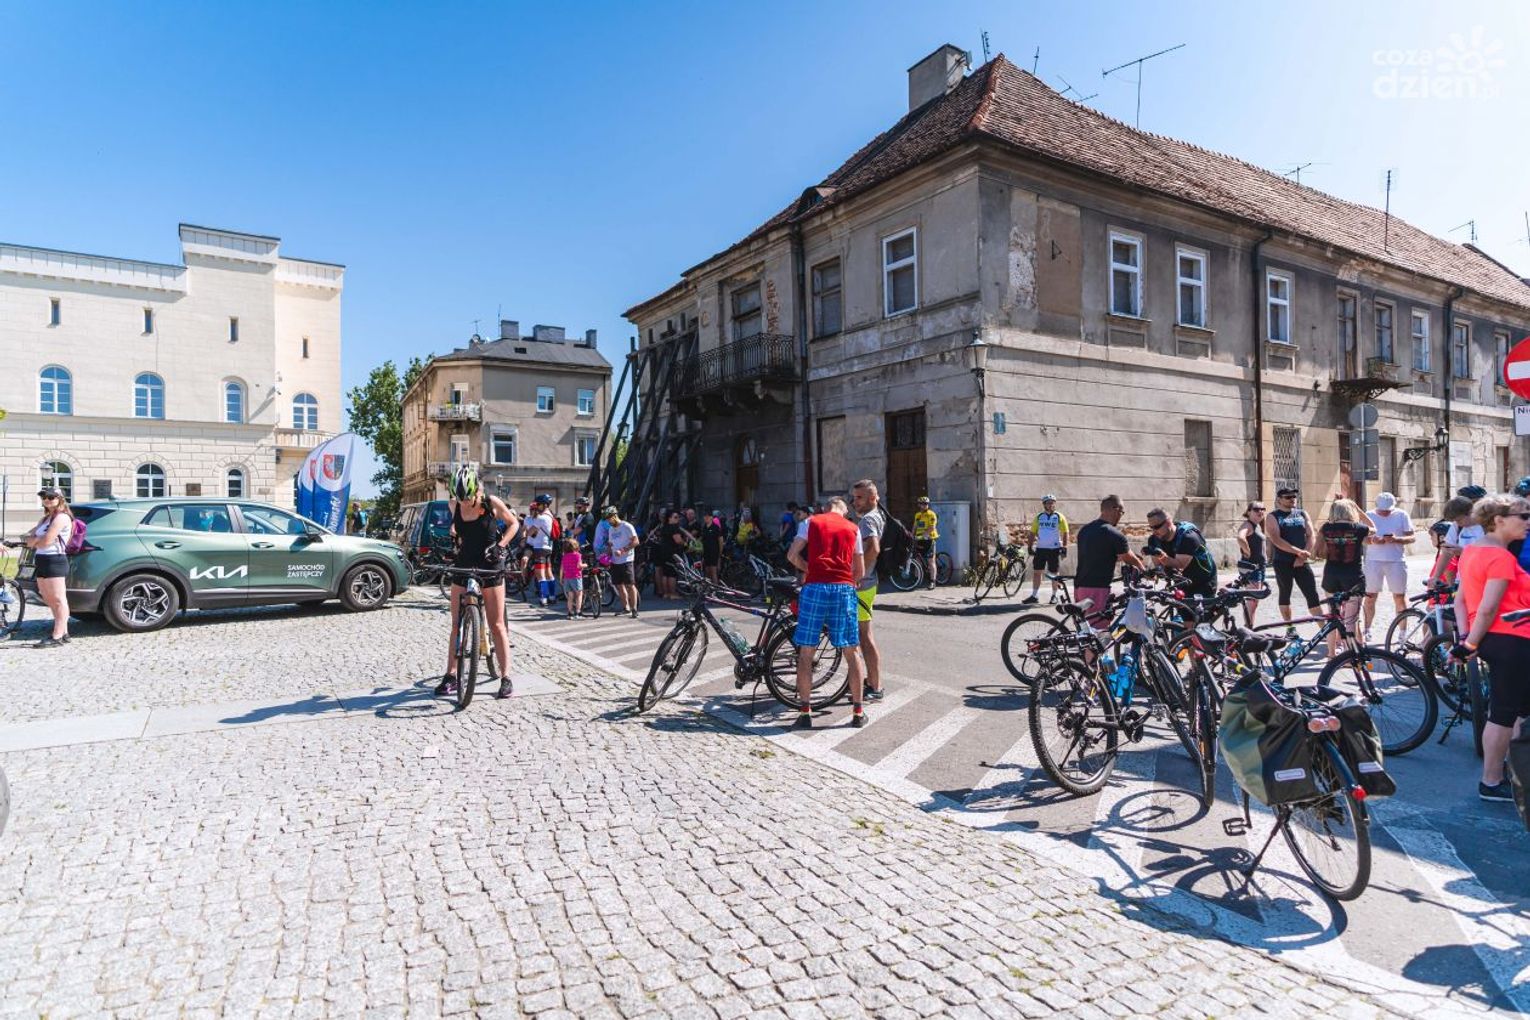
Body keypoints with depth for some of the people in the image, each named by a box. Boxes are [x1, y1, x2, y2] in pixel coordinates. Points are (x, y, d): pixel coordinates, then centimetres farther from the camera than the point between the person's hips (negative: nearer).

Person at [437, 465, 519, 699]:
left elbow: (514, 524, 1)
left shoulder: (491, 502, -12)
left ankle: (506, 678, 5)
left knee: (497, 625, -1)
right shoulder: (454, 504, -2)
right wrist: (454, 536, 6)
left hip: (490, 568, -3)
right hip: (463, 566, 4)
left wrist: (500, 545, -11)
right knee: (457, 625, 6)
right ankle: (451, 676, 15)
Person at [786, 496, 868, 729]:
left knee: (806, 651, 6)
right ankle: (858, 712, 15)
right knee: (852, 651, 11)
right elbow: (860, 572, 17)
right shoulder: (853, 528, 17)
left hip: (815, 587, -1)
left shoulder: (811, 522, 12)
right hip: (844, 589, 1)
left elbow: (792, 555, 6)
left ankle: (805, 712, 7)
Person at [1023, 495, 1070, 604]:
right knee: (1036, 572, 3)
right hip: (1040, 549, 3)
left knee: (1054, 574, 5)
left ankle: (1054, 595, 17)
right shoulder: (1039, 517, 9)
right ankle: (1033, 596, 8)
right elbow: (1032, 533, 12)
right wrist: (1030, 547, 5)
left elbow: (1065, 534, 0)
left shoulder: (1060, 517, 0)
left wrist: (1064, 548, -7)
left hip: (1054, 549, -3)